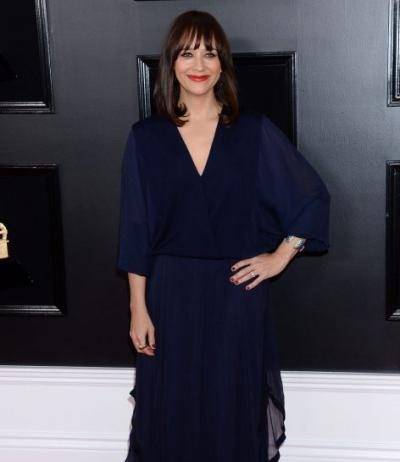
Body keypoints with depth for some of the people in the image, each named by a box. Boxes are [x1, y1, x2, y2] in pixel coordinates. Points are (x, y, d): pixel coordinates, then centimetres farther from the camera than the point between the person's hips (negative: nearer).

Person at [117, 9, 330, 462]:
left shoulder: (254, 131, -2)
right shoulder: (145, 137, -1)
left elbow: (313, 197, 4)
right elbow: (137, 231, 0)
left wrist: (280, 257, -1)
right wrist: (138, 308, -3)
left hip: (237, 292, 0)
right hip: (171, 293, 1)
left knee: (235, 410, 10)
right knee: (172, 411, 10)